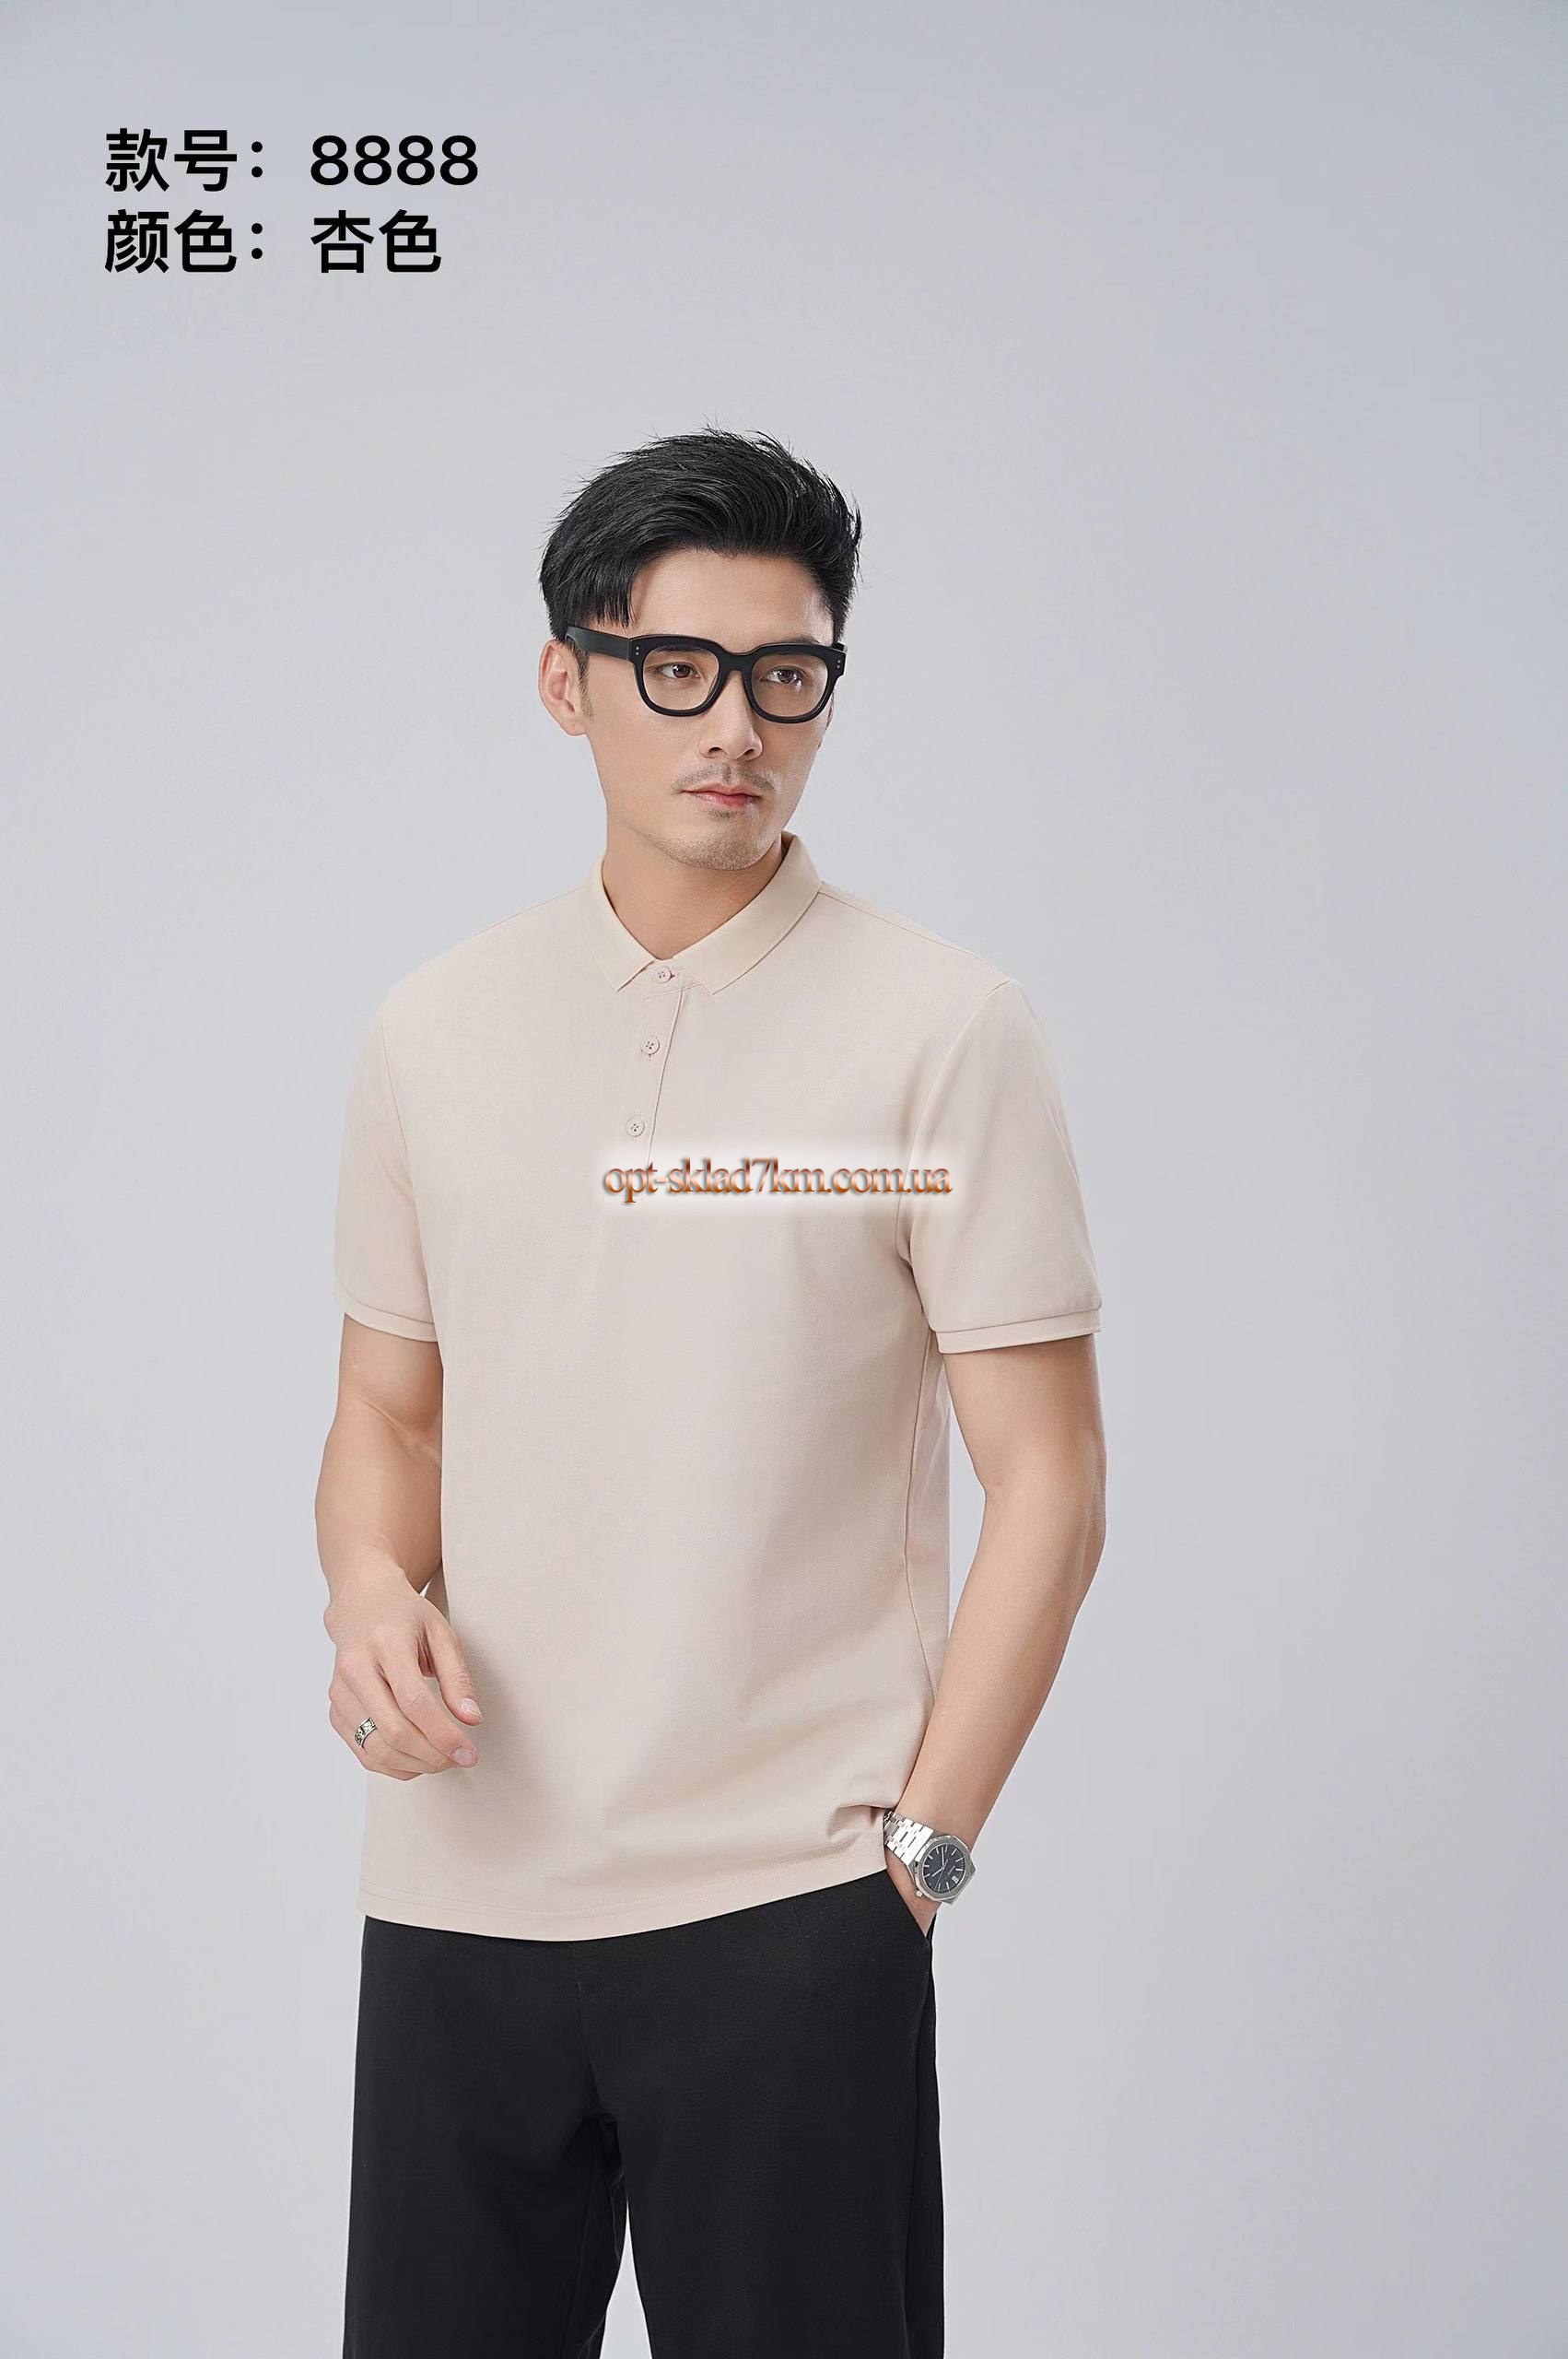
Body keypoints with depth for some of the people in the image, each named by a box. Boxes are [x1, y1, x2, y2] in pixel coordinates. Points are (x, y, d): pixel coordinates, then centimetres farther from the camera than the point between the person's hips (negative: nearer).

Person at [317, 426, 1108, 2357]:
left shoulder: (939, 1029, -4)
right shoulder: (432, 1032, 7)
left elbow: (1045, 1478, -4)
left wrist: (920, 1844, -9)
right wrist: (371, 1596, -5)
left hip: (789, 1908, -3)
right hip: (457, 1890, 4)